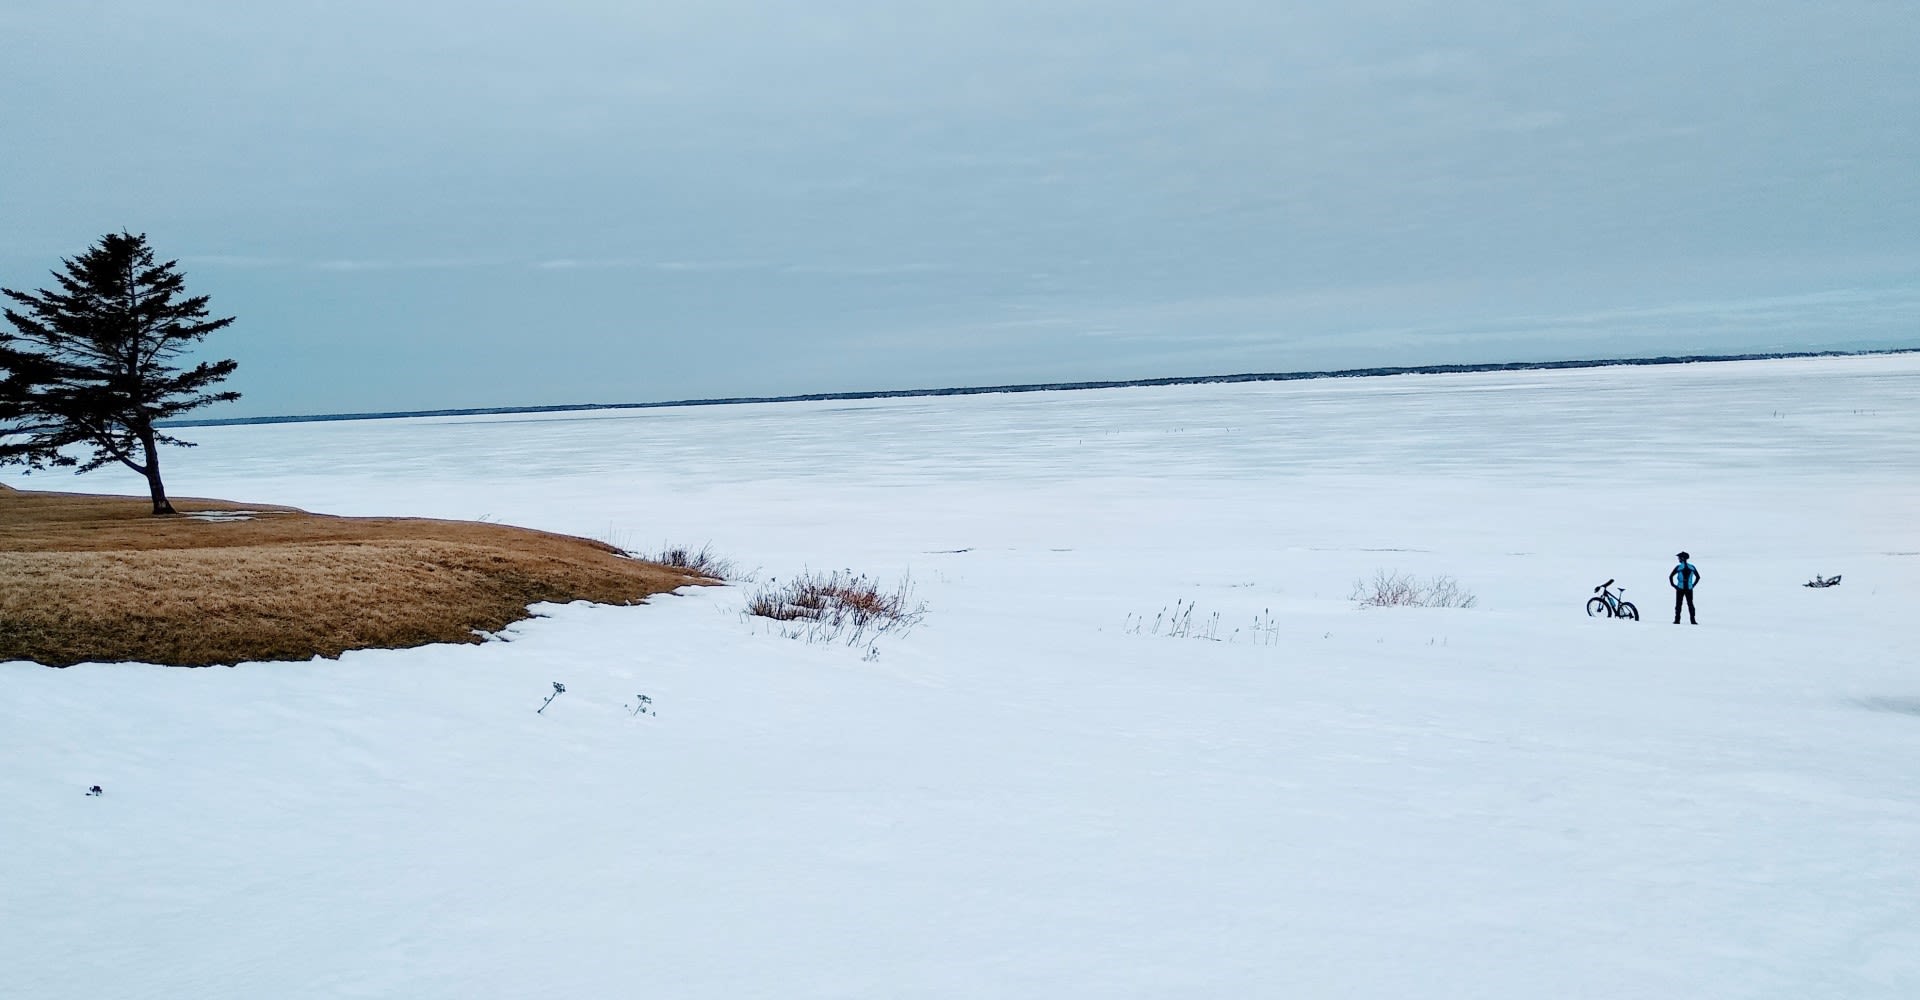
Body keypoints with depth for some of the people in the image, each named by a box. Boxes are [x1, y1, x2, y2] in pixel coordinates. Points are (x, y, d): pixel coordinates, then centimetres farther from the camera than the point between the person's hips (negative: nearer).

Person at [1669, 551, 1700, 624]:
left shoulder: (1678, 567, -7)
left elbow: (1670, 576, -11)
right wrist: (1693, 585, 14)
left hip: (1680, 589, -3)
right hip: (1689, 589, 3)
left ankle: (1677, 620, -1)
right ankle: (1693, 620, 1)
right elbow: (1698, 577, 12)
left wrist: (1673, 585, -1)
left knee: (1678, 604, 3)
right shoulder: (1692, 567, 4)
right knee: (1690, 604, 8)